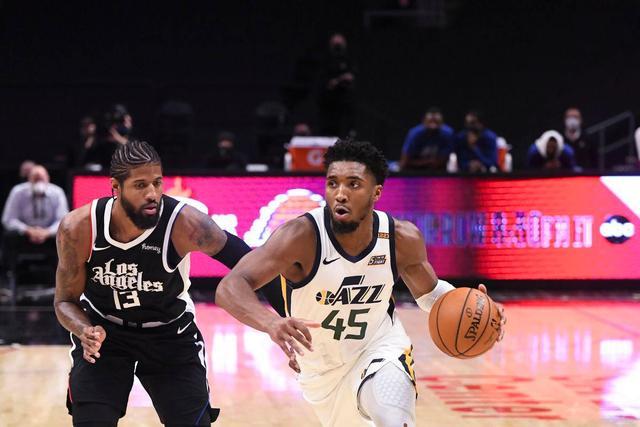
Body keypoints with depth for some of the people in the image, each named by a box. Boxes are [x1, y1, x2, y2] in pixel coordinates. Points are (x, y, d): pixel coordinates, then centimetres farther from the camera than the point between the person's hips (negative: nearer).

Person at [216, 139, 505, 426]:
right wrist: (271, 322, -61)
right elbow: (229, 289, -40)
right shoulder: (302, 236, -31)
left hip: (380, 347, 0)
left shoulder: (403, 238, -19)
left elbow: (429, 292, 3)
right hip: (319, 366, 0)